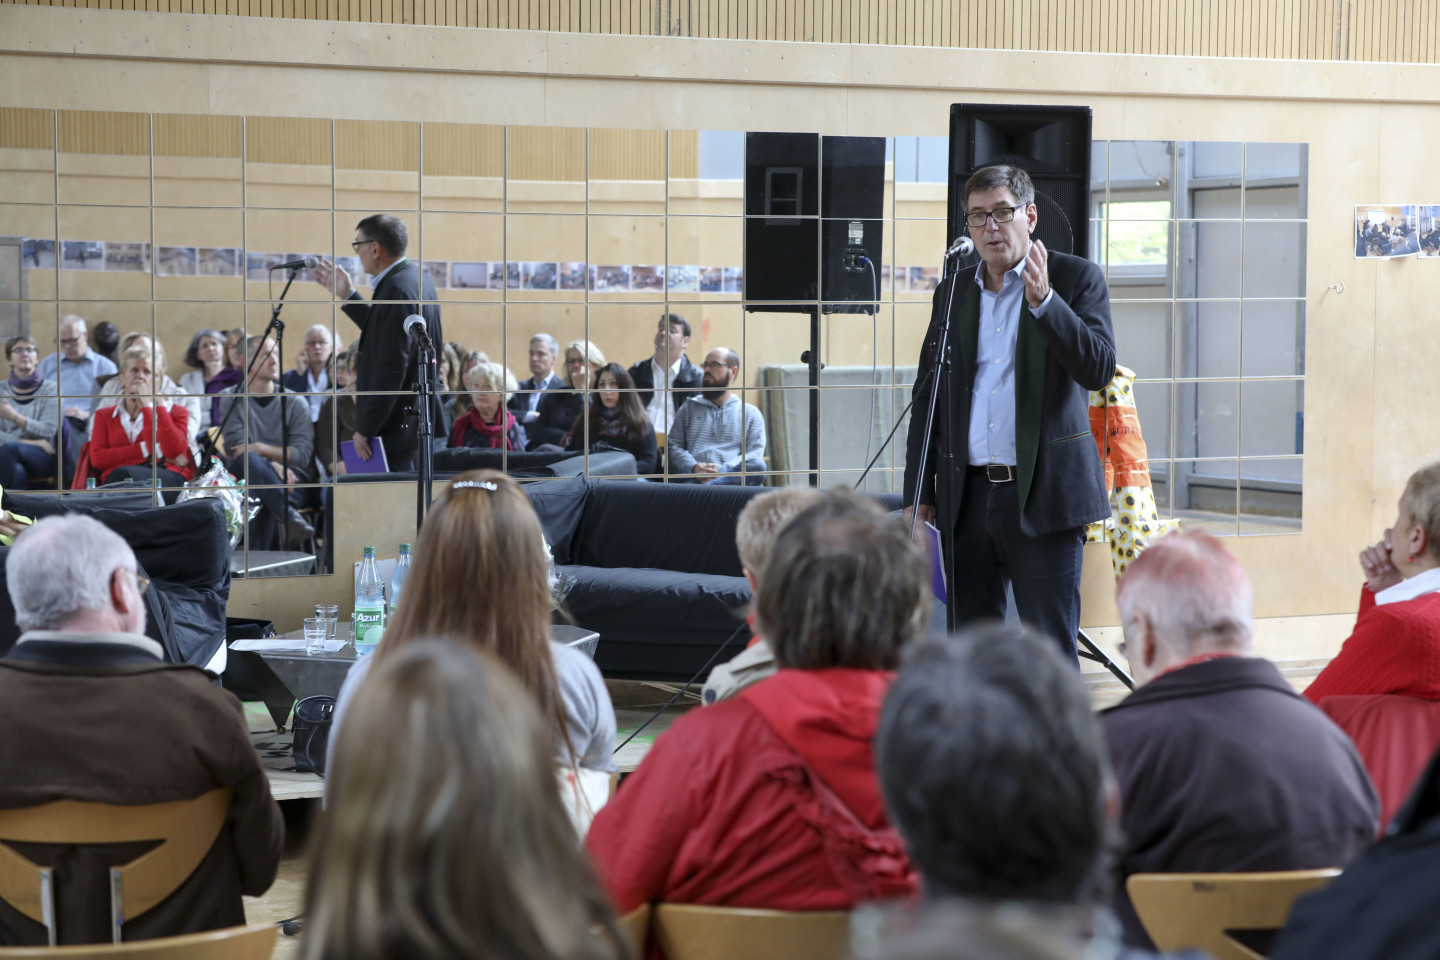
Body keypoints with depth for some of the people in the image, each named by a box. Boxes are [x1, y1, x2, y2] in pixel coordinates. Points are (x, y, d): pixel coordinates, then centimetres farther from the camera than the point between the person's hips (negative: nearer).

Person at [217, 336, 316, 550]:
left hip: (290, 476, 0)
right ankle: (287, 511, -55)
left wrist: (262, 448, -14)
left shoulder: (295, 403, 12)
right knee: (249, 461, -37)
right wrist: (272, 465, -19)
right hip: (244, 476, 0)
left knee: (266, 501, -36)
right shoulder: (231, 401, 12)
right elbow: (236, 447, -3)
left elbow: (303, 454, 1)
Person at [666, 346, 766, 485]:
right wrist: (694, 467, -8)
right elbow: (673, 446, 16)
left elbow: (754, 453, 8)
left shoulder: (750, 412, 23)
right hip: (690, 476, 1)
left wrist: (721, 470, -11)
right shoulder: (689, 407, 28)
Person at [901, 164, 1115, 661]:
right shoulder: (952, 292, 14)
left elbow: (1099, 369, -11)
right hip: (969, 498, 5)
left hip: (1043, 496, -5)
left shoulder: (1076, 279, 2)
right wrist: (917, 495, 12)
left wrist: (1043, 300, -22)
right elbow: (927, 397, 17)